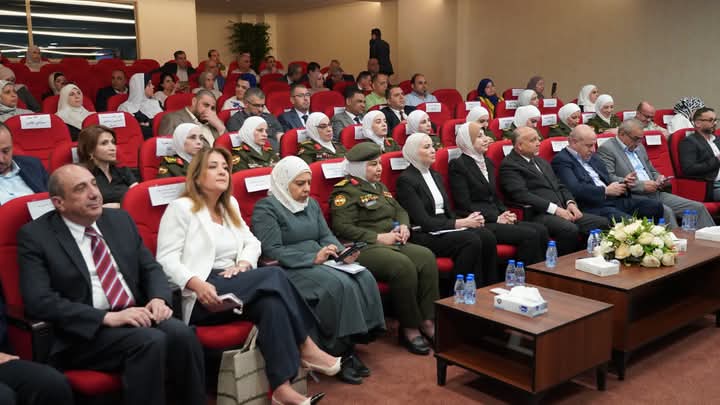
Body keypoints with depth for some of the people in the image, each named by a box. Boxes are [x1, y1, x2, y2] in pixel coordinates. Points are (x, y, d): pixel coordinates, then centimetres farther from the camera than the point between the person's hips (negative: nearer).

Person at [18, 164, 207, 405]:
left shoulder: (120, 220, 14)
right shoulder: (35, 236, -1)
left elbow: (150, 267, 15)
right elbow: (40, 302, -12)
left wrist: (158, 298, -8)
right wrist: (109, 317, -21)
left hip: (135, 316, 5)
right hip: (85, 332, -4)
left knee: (181, 334, -25)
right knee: (150, 341, -31)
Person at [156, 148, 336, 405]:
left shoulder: (230, 205, 20)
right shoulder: (181, 208, -3)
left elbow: (251, 242, 19)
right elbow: (166, 260, -10)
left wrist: (243, 264, -5)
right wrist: (197, 284, -27)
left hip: (233, 290, 7)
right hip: (199, 299, -6)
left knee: (272, 302, -29)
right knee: (274, 275, -26)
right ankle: (306, 349, -18)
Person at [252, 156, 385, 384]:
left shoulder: (311, 204, 18)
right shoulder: (266, 209, -5)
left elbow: (326, 236, 15)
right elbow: (272, 251, -15)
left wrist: (342, 252, -8)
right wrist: (312, 258, -22)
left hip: (320, 263, 7)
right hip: (288, 270, -7)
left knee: (364, 278, -20)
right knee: (338, 285, -32)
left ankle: (353, 341, -14)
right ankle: (340, 352, -20)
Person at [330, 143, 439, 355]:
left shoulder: (380, 187, 25)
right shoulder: (345, 191, -2)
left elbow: (400, 211, 28)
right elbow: (342, 228, -13)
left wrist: (404, 226, 2)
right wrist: (379, 237, -15)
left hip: (392, 243, 8)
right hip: (363, 248, -8)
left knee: (426, 257, -20)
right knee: (403, 265, -33)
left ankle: (428, 321, -18)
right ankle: (409, 328, -19)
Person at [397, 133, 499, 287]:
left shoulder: (436, 175, 19)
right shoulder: (406, 180, -7)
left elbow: (448, 211, 17)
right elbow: (423, 221, -13)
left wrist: (468, 220, -6)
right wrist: (461, 223, -16)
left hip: (445, 227, 7)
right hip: (423, 235, -7)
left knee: (487, 236, -19)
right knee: (472, 241, -29)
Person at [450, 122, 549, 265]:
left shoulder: (488, 162, 19)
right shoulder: (458, 165, -5)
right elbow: (464, 205, -11)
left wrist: (506, 214, 1)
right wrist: (496, 219, -13)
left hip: (497, 218, 7)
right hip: (479, 223, -7)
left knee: (541, 230, -15)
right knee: (530, 235, -23)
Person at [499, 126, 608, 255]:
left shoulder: (541, 161, 26)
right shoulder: (509, 165, -2)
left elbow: (560, 186, 24)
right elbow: (522, 195, -14)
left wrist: (570, 203, 3)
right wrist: (554, 209, -17)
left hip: (563, 210, 8)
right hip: (538, 214, -8)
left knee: (602, 223, -10)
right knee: (570, 229, -34)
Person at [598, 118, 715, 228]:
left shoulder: (639, 147, 21)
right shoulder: (606, 149, -6)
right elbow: (609, 178, -18)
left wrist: (658, 178, 5)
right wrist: (641, 185, -19)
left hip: (655, 193, 8)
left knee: (698, 207, -3)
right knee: (666, 211, -33)